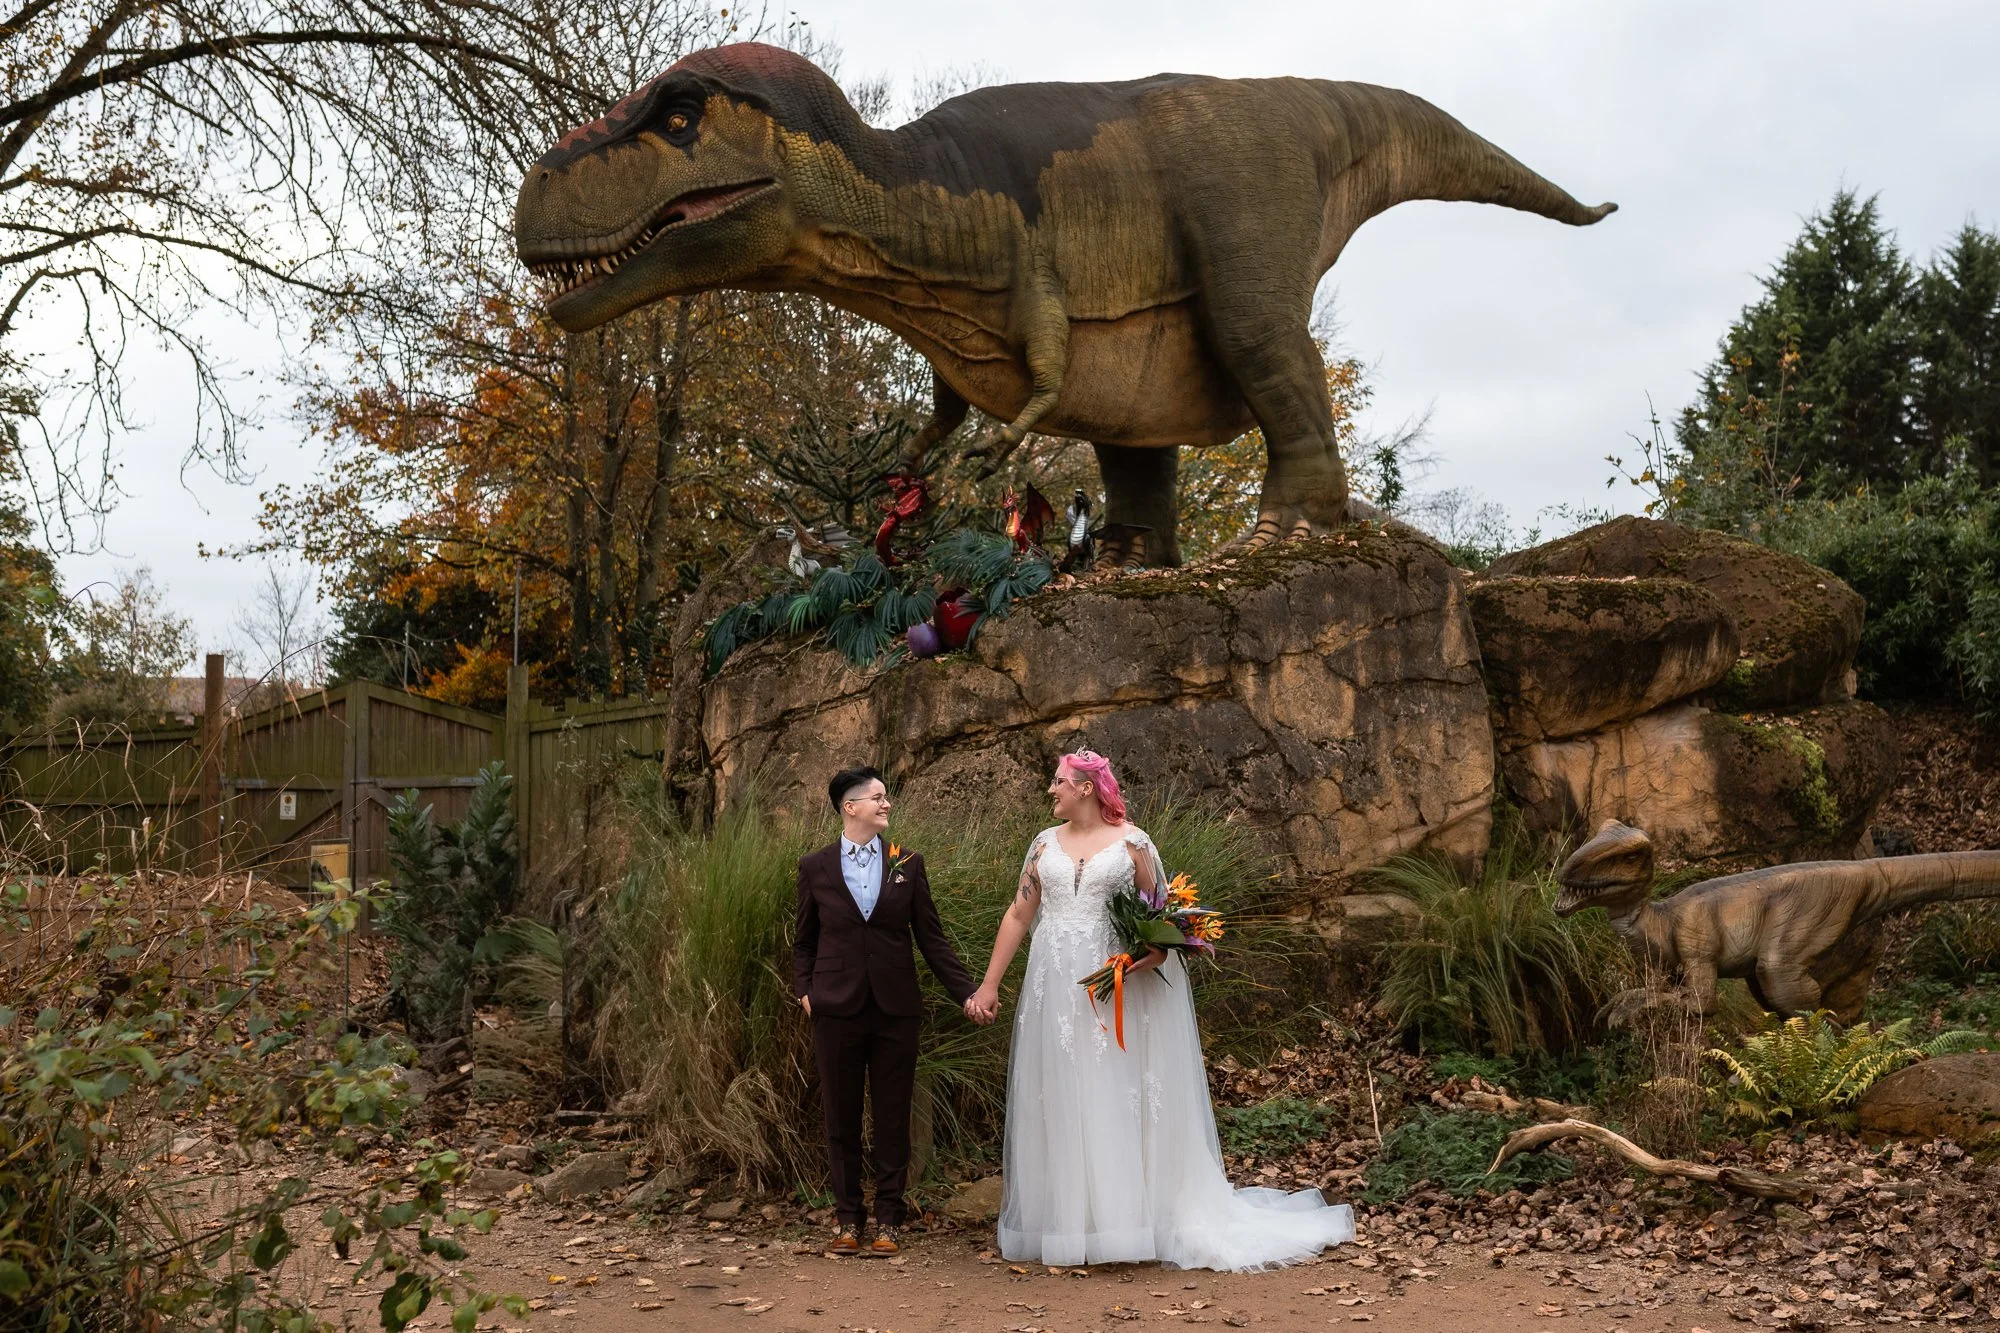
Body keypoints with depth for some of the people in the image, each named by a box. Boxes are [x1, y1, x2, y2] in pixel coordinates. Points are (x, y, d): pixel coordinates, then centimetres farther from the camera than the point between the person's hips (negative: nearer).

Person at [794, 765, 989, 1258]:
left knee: (893, 1118, 5)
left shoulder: (907, 864, 5)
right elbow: (804, 941, 11)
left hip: (895, 1009, 1)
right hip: (837, 1009, 0)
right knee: (841, 1117, 7)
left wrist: (966, 992, -2)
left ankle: (888, 1221, 16)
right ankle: (847, 1218, 20)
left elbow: (931, 937, 5)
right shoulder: (815, 868, 3)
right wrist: (804, 989, -4)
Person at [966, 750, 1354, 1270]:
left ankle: (1122, 1222, 7)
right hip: (1056, 989, 3)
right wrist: (989, 983, 7)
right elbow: (1018, 915, 11)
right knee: (1059, 1104, 5)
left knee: (1116, 1101, -1)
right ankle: (1064, 1224, 13)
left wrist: (1155, 950, -17)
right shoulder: (1045, 844, 11)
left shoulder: (1132, 843, 1)